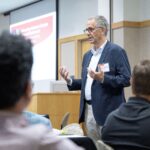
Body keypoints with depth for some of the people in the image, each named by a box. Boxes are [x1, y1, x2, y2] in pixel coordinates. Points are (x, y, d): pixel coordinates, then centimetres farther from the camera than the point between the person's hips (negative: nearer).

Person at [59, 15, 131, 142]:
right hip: (89, 110, 7)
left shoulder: (116, 51, -7)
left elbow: (127, 79, -14)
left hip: (108, 111, -7)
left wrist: (103, 78, -26)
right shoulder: (88, 55, 16)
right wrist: (70, 81, 2)